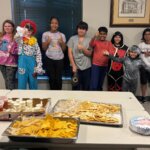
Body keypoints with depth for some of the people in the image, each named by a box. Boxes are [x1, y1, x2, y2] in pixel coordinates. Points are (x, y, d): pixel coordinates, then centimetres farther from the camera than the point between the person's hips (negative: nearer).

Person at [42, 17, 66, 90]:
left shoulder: (62, 35, 5)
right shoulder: (45, 34, 2)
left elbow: (64, 49, 6)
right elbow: (44, 48, 3)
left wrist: (62, 43, -11)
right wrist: (47, 42, -14)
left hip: (59, 59, 1)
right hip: (49, 59, 0)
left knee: (58, 78, -2)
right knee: (52, 78, 1)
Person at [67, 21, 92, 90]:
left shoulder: (89, 40, 4)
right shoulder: (72, 39, 1)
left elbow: (89, 53, 0)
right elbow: (70, 53, -3)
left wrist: (83, 48, -19)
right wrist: (73, 65, -9)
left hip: (86, 67, 1)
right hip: (76, 66, -1)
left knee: (86, 86, 7)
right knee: (76, 86, 3)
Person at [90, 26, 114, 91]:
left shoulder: (109, 43, 9)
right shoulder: (96, 41, 2)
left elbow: (112, 53, -3)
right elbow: (91, 44, -20)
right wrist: (95, 37, -39)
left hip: (104, 66, 3)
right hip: (95, 65, -3)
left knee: (100, 84, 15)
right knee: (94, 85, -9)